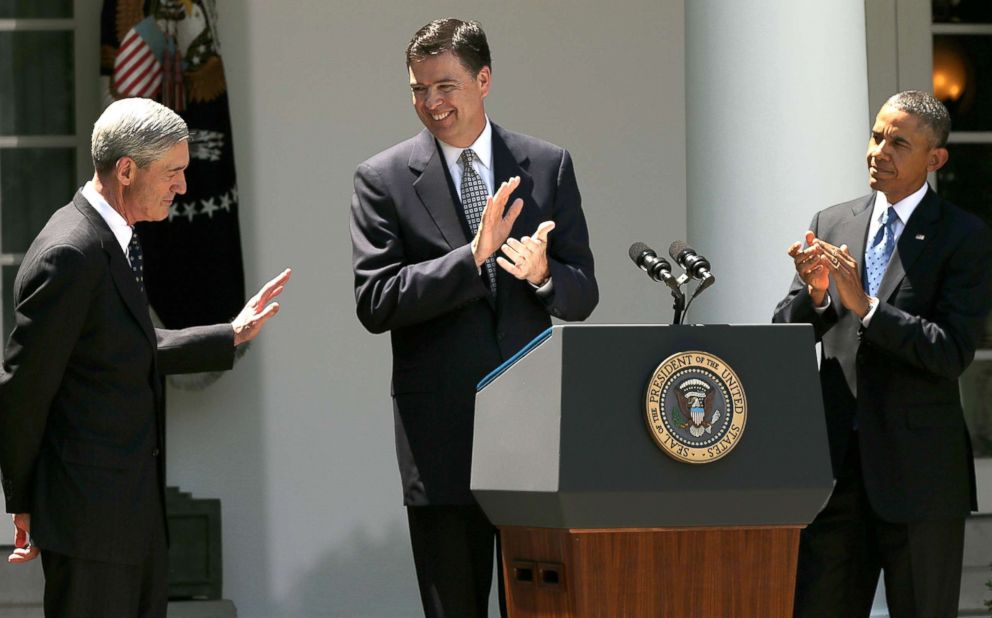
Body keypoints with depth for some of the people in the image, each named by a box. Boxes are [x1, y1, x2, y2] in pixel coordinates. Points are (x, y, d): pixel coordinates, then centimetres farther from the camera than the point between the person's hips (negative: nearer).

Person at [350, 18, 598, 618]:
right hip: (442, 437, -1)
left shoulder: (549, 166, 8)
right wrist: (472, 257, -19)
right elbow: (374, 303, -8)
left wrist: (542, 274, -16)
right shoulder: (385, 179, 1)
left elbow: (583, 295, 8)